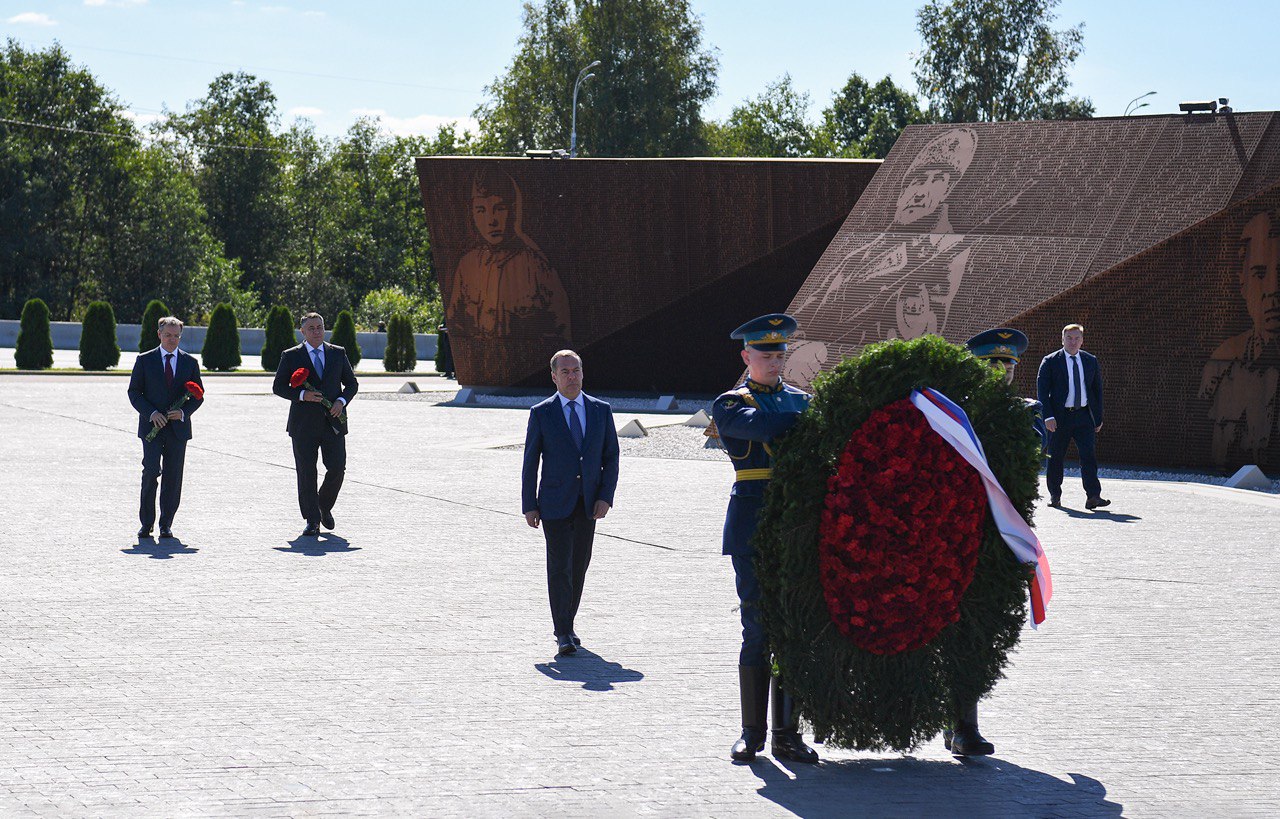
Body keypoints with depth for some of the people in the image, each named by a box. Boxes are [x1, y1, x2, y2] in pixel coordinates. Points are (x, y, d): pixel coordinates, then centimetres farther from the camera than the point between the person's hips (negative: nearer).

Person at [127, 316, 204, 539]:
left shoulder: (190, 362, 9)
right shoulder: (145, 360, 5)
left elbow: (198, 395, 11)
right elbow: (134, 392, 3)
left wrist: (184, 412, -8)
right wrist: (151, 413, -12)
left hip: (178, 427, 2)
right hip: (151, 426, -2)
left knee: (173, 478, 2)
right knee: (151, 471, -14)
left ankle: (166, 524, 10)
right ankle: (146, 523, -6)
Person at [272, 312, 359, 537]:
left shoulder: (338, 354, 10)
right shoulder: (291, 356, 4)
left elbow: (352, 383, 15)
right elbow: (278, 387, 2)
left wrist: (342, 401, -5)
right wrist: (302, 395, -14)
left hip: (333, 423, 2)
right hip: (304, 425, -2)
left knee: (337, 468, -6)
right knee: (306, 474, -2)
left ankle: (325, 507, 21)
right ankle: (312, 521, 5)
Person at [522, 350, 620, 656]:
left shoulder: (601, 410, 6)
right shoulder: (541, 413, -1)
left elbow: (611, 456, 8)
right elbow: (530, 463, 1)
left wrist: (606, 496, -3)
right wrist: (529, 506, -3)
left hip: (589, 503, 3)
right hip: (555, 502, -3)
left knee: (579, 565, 8)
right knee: (559, 566, -8)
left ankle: (567, 625, 21)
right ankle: (563, 634, -7)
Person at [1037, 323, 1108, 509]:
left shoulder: (1091, 361, 11)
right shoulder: (1050, 361, 0)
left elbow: (1097, 390, 15)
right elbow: (1042, 390, -4)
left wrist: (1098, 417, 9)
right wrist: (1048, 416, -14)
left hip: (1084, 416, 2)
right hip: (1060, 417, -2)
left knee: (1089, 455, -9)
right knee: (1056, 457, 4)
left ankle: (1093, 496, -14)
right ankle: (1055, 496, 16)